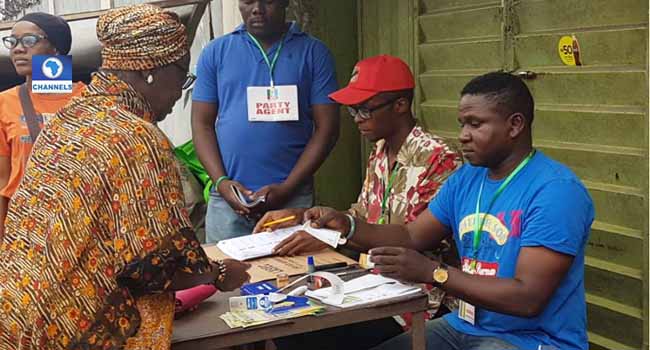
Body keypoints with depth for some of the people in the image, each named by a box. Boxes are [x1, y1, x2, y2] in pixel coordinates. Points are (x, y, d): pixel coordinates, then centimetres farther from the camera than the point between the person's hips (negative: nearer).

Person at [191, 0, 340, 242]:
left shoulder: (313, 53, 4)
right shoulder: (215, 53, 9)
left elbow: (326, 127, 0)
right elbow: (202, 124, 7)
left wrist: (286, 189, -8)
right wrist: (221, 182, -7)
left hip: (293, 199, -1)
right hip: (226, 198, 1)